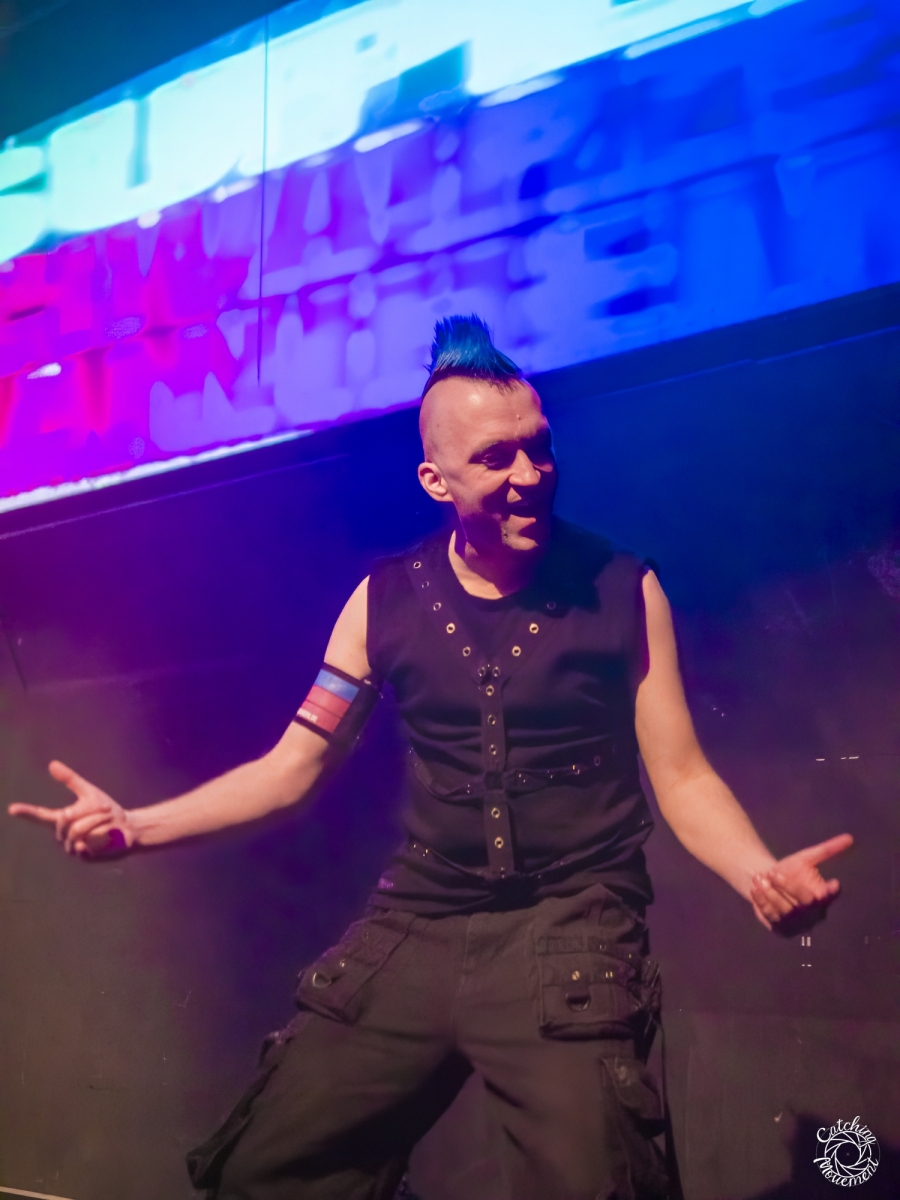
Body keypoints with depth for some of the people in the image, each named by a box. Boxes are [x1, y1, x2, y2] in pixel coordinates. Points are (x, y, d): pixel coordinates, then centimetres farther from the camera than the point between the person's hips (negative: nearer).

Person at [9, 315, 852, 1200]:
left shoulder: (624, 592, -3)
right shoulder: (384, 602, 3)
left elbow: (681, 776, -1)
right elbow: (292, 766, 8)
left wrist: (760, 875, -21)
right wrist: (136, 825, -3)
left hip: (568, 938, -2)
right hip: (411, 934, 3)